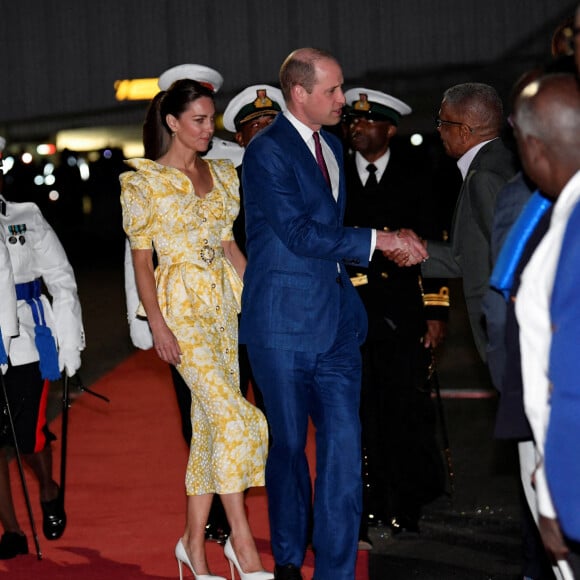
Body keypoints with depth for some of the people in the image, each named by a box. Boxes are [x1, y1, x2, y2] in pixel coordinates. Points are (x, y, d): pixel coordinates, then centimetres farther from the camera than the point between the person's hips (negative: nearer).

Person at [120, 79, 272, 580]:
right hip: (181, 306, -6)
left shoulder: (222, 175, 12)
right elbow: (141, 259, -6)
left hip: (225, 303, 6)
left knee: (211, 423, 5)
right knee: (233, 415, -16)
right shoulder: (145, 182, -5)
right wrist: (157, 324, -14)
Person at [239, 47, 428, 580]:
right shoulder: (267, 151, -12)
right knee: (289, 443, 8)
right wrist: (378, 240, -17)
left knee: (345, 444, -2)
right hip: (284, 321, -6)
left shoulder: (332, 146, 14)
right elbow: (299, 234, -20)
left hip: (336, 316, 6)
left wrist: (392, 245, 8)